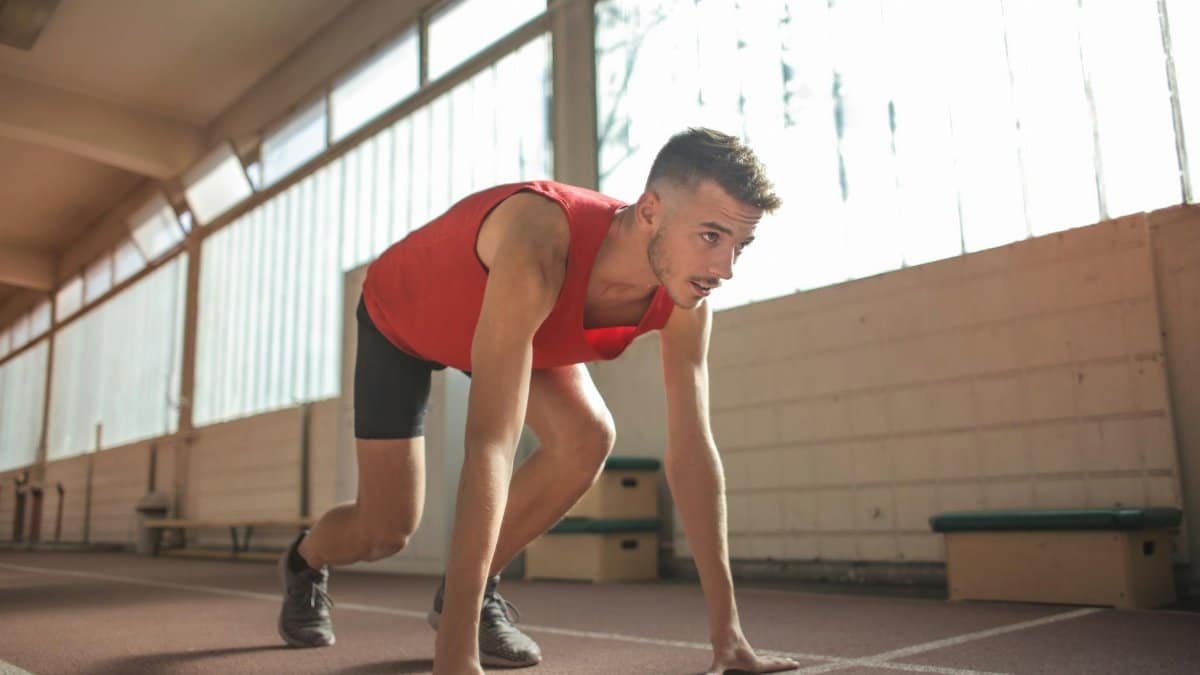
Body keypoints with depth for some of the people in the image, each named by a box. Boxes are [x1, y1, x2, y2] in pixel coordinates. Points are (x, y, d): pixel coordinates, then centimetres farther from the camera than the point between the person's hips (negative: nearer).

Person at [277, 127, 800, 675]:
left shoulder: (684, 301, -27)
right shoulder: (538, 249, -47)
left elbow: (691, 449, -23)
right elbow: (489, 444, -52)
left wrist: (726, 628, -24)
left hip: (514, 320, 5)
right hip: (399, 319, -4)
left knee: (588, 438, -21)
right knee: (385, 530, -4)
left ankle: (470, 591, 3)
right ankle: (304, 562, 35)